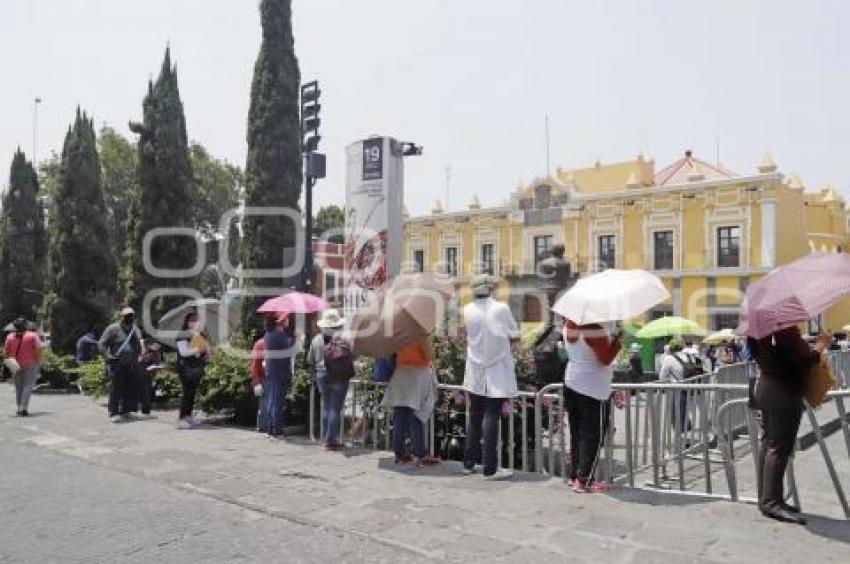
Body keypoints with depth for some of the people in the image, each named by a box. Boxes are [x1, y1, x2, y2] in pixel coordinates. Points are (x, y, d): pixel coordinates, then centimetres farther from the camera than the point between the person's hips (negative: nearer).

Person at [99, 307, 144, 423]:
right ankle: (114, 413, -2)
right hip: (117, 365, -6)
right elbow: (101, 344, -4)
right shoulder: (113, 329, -3)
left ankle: (125, 411, 17)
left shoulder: (136, 330, 16)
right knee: (116, 390, -8)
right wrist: (108, 356, -16)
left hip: (132, 366, 6)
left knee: (130, 390, 6)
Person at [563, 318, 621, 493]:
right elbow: (606, 358, -20)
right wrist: (617, 339, -7)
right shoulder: (595, 328, -21)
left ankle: (574, 475, 22)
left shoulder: (569, 324, 3)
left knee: (577, 433, 15)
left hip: (571, 382, 8)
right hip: (593, 388, -8)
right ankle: (584, 480, 2)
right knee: (593, 436, 1)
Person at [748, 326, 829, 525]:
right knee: (779, 448, -5)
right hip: (784, 392, -9)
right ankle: (772, 502, -3)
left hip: (766, 388, 9)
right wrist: (820, 346, -4)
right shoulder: (785, 327, -20)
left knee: (768, 444, 13)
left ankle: (766, 498, 20)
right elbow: (802, 360, -20)